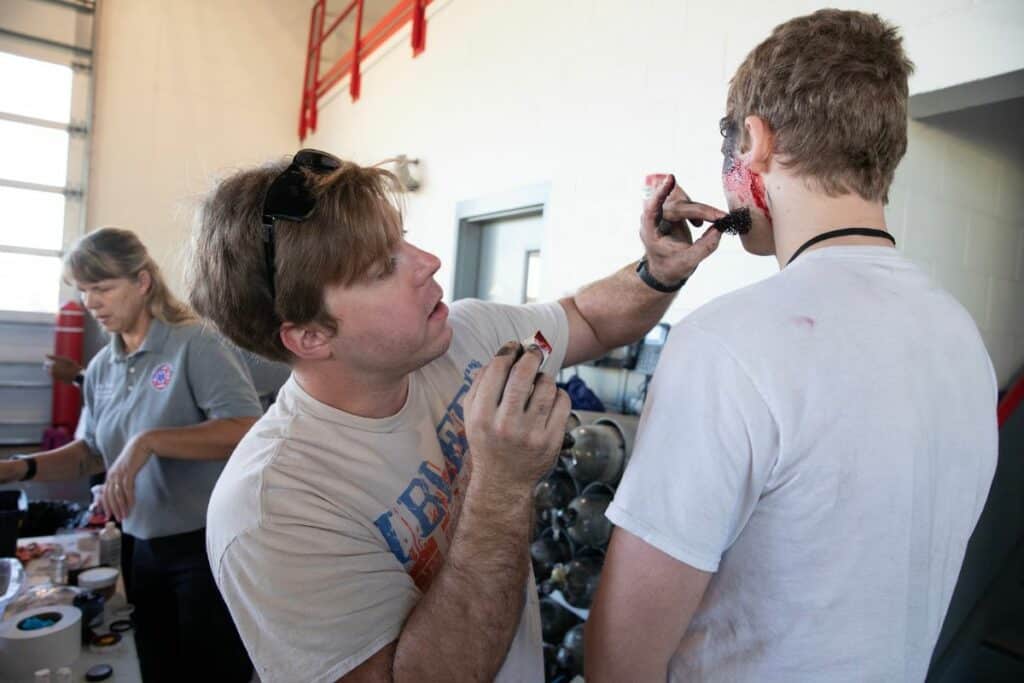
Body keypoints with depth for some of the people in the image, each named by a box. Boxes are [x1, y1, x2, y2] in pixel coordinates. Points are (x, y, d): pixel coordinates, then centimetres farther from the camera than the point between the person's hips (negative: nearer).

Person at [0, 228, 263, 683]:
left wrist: (149, 441, -29)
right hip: (140, 547, 7)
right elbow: (93, 451, 16)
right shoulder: (100, 368, 6)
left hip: (205, 543, -7)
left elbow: (247, 431, -25)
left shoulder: (195, 343, -15)